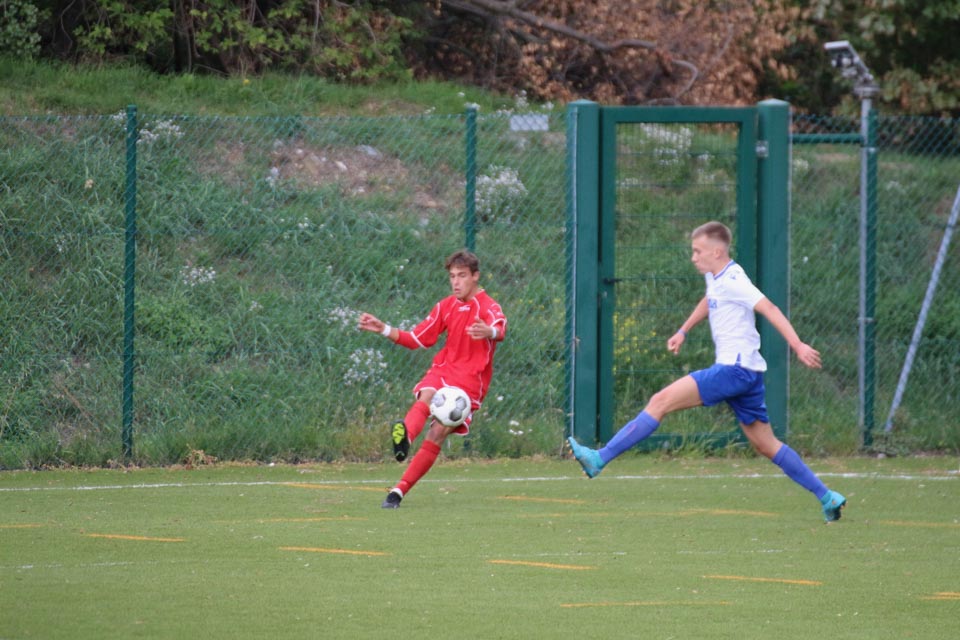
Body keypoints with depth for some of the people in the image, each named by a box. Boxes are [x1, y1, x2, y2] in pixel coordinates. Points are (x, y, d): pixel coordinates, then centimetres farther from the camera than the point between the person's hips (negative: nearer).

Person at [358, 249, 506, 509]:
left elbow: (500, 329, -30)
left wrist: (490, 332, -55)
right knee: (426, 396, -31)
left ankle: (399, 490, -14)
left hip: (471, 380, -4)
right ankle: (404, 436, -64)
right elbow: (419, 339, 19)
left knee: (438, 434, -16)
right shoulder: (446, 306, 13)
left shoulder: (488, 307, -6)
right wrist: (384, 329, 7)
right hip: (443, 369, 4)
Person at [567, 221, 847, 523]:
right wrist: (683, 331, 38)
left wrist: (798, 345, -31)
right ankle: (827, 497, 12)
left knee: (661, 401, -13)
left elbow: (769, 309, -22)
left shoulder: (732, 281, -13)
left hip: (735, 369, -10)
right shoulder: (715, 278, 15)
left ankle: (599, 459, -16)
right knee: (765, 444, 12)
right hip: (745, 372, 10)